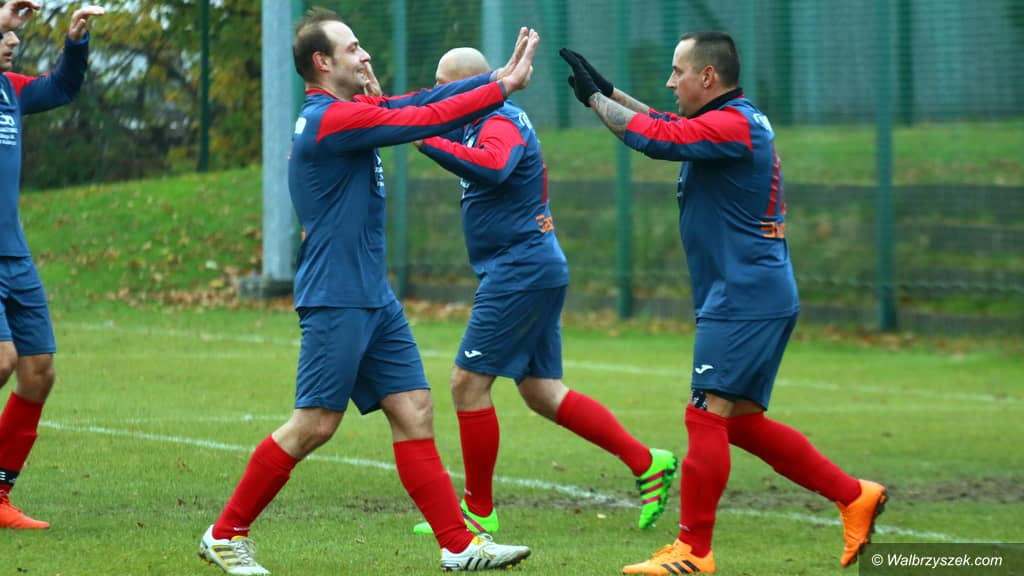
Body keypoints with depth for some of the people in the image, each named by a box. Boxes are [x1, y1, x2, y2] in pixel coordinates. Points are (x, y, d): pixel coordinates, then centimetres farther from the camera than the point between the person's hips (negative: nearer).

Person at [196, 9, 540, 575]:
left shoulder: (349, 111, 13)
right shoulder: (329, 118, -17)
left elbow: (420, 102, 10)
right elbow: (424, 119, -19)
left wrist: (499, 75, 1)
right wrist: (503, 86, -12)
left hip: (374, 297, 10)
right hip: (336, 300, -10)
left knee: (413, 413, 4)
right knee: (313, 426, -6)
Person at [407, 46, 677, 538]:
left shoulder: (501, 124, -15)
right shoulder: (480, 123, 17)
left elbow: (491, 167, -37)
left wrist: (426, 140, -36)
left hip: (521, 272, -10)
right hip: (535, 272, 10)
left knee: (468, 382, -5)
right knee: (540, 392, 11)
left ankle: (479, 512, 1)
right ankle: (645, 463, 8)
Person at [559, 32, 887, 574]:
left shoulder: (732, 125, -15)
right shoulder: (739, 120, 16)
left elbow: (656, 139, -25)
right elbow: (667, 125, 31)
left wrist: (595, 98, -13)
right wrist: (607, 90, 23)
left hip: (744, 301, -11)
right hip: (756, 299, 11)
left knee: (708, 413, -10)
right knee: (740, 421, 13)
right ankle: (854, 496, 17)